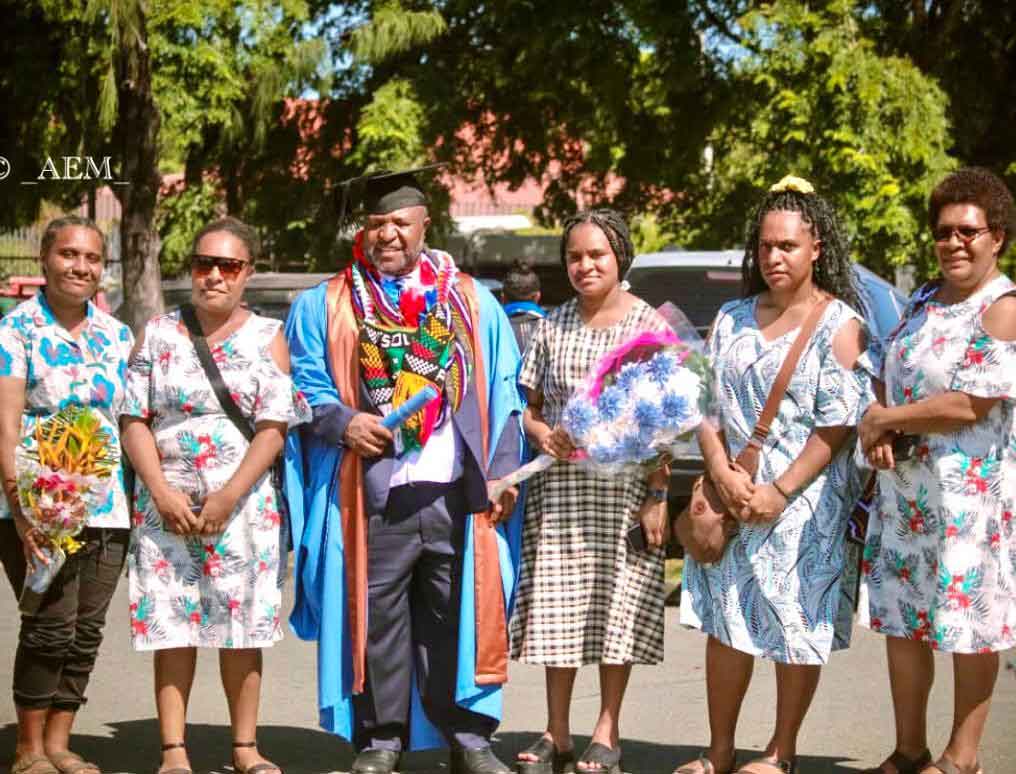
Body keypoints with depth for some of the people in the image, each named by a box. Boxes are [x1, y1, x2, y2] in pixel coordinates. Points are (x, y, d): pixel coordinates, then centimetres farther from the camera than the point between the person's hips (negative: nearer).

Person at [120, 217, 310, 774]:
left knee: (242, 625, 2)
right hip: (166, 503, 1)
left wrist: (228, 498, -13)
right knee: (171, 624, -1)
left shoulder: (267, 337, 4)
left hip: (243, 504, -1)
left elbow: (273, 429, -3)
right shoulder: (157, 334, 8)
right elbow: (134, 420, 3)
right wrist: (162, 492, -10)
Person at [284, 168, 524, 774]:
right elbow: (304, 384, 6)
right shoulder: (326, 305, 10)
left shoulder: (473, 302, 13)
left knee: (460, 615, 3)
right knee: (378, 617, 2)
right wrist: (342, 422, -13)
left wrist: (502, 472, -1)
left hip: (457, 491, 1)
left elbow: (503, 395, 10)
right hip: (371, 491, 0)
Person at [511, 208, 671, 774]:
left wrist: (658, 495, -8)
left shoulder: (650, 324, 1)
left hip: (625, 487, -3)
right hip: (559, 485, 3)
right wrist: (543, 434, -7)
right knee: (557, 609, 3)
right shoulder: (552, 326, 10)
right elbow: (529, 405, 15)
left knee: (617, 607, 0)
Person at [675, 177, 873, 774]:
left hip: (805, 500, -4)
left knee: (797, 625, 0)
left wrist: (780, 491, -16)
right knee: (725, 621, 6)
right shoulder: (733, 319, 11)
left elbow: (838, 425, -9)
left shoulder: (839, 325, -4)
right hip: (733, 495, 5)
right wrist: (722, 472, -9)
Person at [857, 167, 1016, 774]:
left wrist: (885, 419, -9)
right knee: (901, 619, 11)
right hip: (904, 490, 8)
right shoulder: (926, 301, 12)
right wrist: (879, 436, -5)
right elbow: (890, 378, 16)